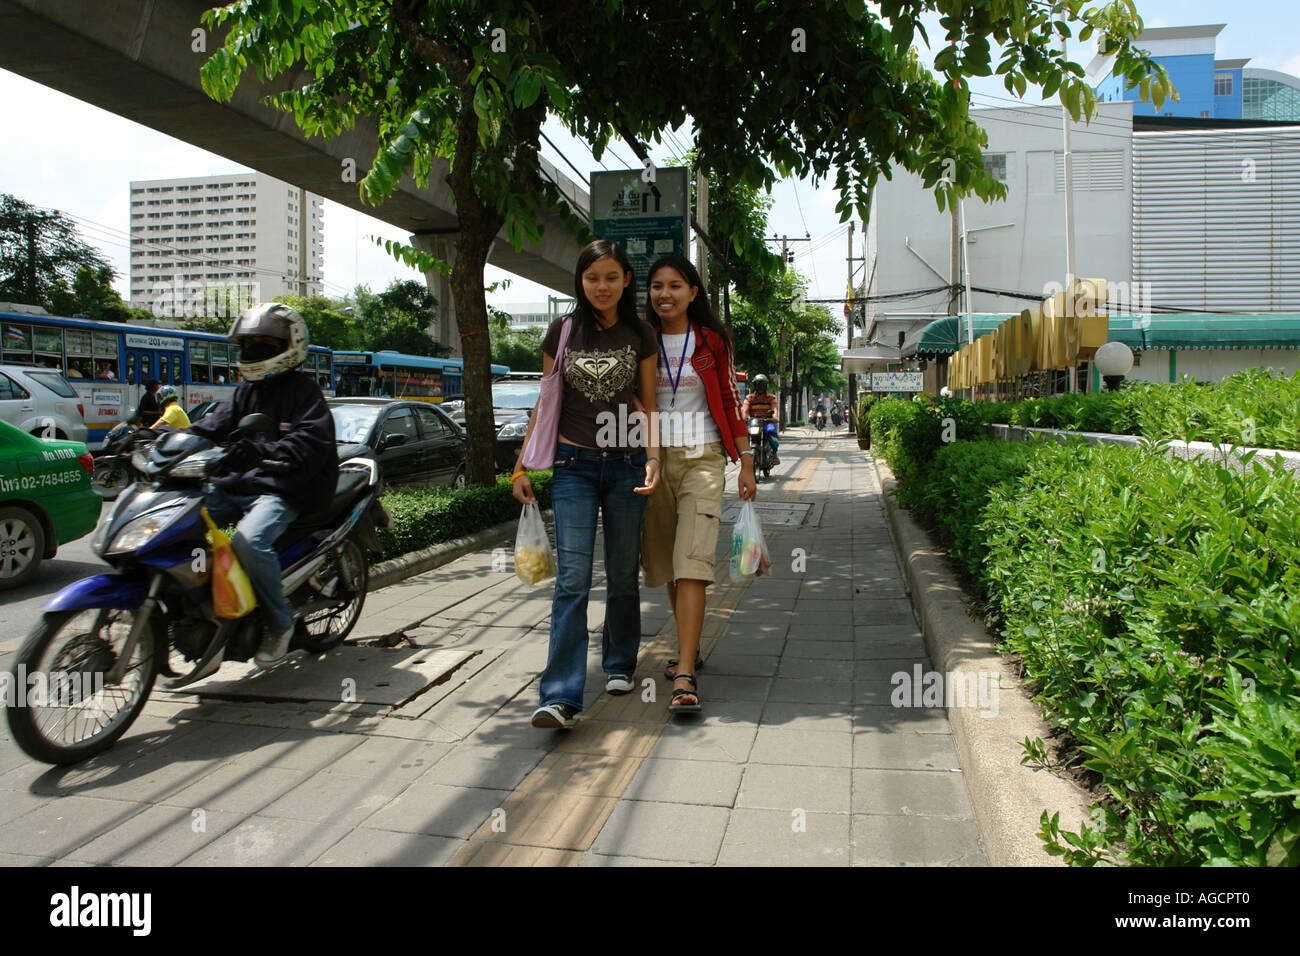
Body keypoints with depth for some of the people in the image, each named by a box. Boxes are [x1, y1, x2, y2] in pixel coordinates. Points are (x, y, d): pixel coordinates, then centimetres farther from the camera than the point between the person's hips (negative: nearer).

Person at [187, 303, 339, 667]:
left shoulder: (303, 390, -4)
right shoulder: (246, 391, 22)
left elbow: (310, 443, -20)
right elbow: (213, 427, 14)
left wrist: (265, 452, -39)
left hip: (282, 490, -8)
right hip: (236, 486, 8)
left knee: (249, 541, -33)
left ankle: (278, 623, -14)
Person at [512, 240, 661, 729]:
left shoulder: (640, 336, 4)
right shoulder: (562, 332, 4)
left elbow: (648, 406, 6)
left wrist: (653, 459, -9)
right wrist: (522, 467, 5)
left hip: (626, 465, 1)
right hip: (574, 464, -1)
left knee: (623, 574, 9)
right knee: (572, 577, -10)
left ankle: (619, 664, 31)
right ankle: (561, 697, -11)